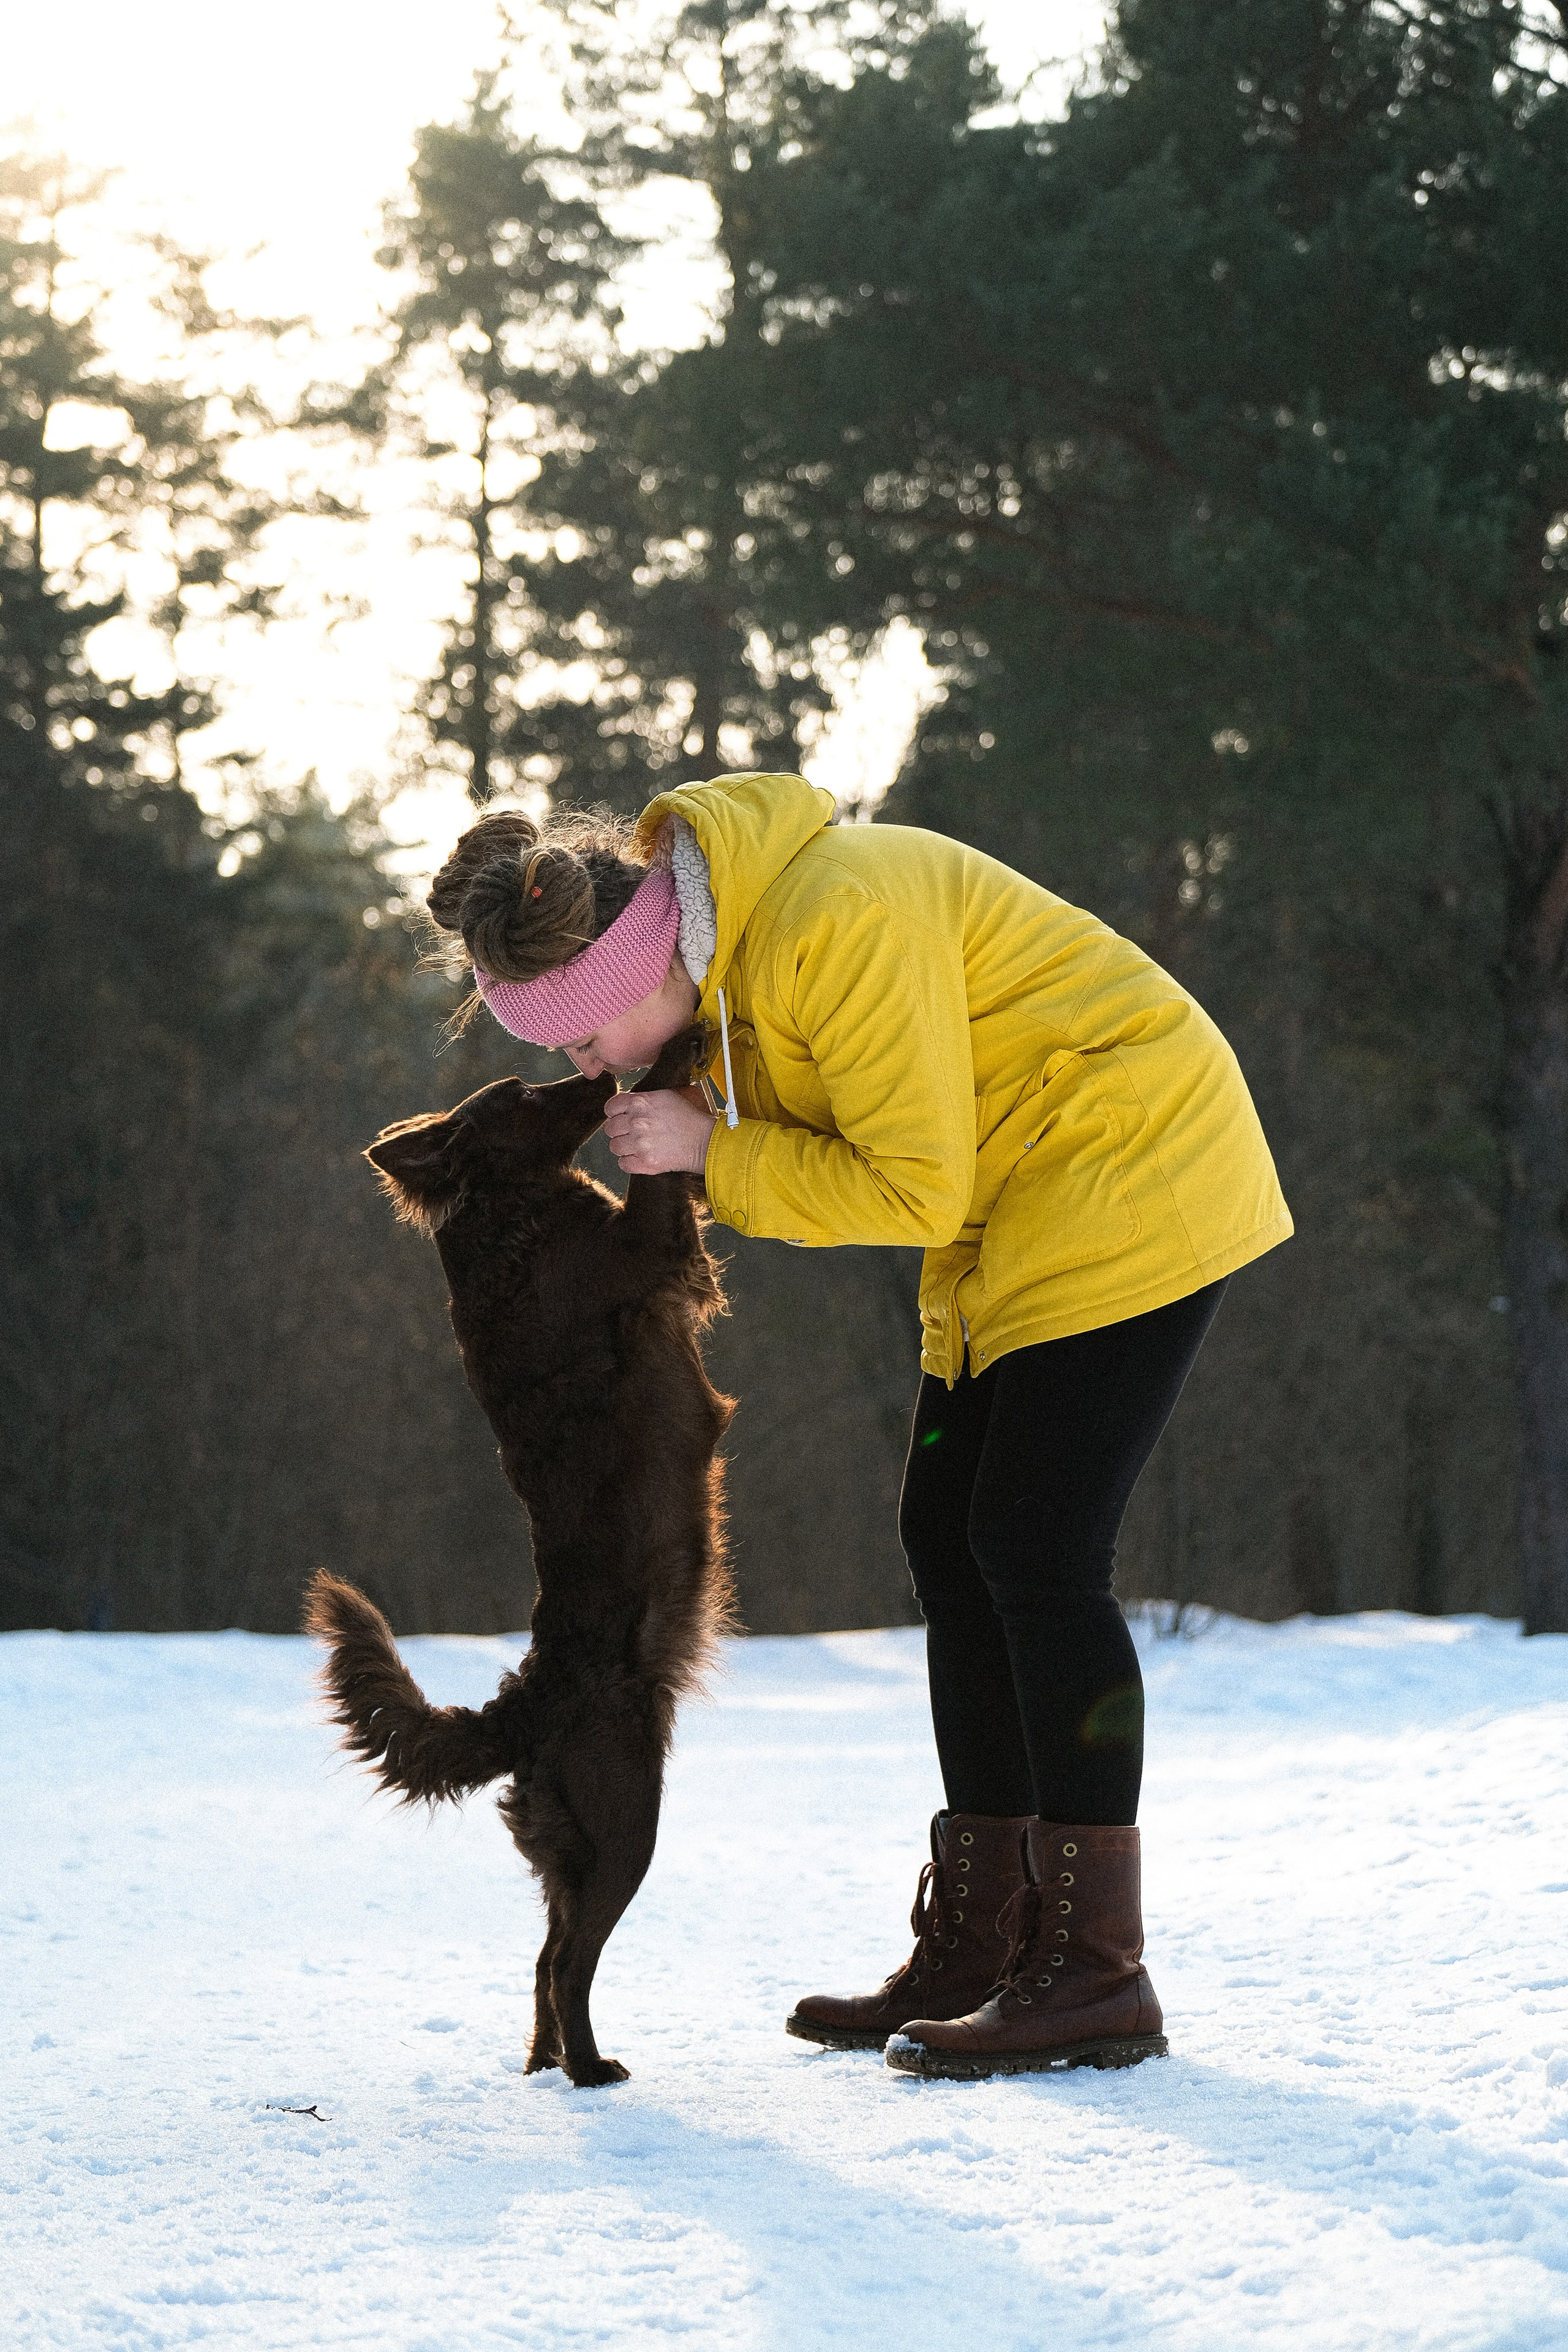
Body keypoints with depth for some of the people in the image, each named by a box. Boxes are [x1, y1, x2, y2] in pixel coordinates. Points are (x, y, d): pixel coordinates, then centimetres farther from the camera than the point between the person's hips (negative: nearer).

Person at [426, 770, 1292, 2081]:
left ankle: (1098, 1974, -10)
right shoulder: (726, 948, 3)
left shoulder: (837, 926, -27)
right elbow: (815, 1140, 12)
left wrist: (713, 1153, -20)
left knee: (1035, 1553, -13)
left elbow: (914, 1189, -24)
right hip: (1016, 1211, 10)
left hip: (1133, 1175, -10)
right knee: (951, 1536, 7)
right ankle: (980, 1942, 13)